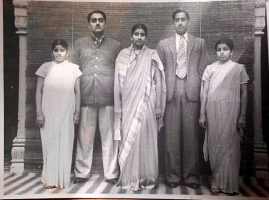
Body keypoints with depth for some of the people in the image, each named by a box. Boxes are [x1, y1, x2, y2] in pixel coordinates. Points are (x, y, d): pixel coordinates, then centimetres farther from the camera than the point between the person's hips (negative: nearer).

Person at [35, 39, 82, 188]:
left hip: (66, 113, 0)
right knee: (49, 144, 5)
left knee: (64, 145, 4)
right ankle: (50, 179, 16)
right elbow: (39, 92, 2)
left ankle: (62, 179, 16)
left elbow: (77, 92, 5)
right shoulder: (45, 67, 3)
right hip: (48, 113, 0)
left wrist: (77, 112, 0)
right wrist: (39, 113, -4)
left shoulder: (73, 68, 3)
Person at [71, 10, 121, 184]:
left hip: (109, 98, 0)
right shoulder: (79, 44, 13)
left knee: (109, 137, 3)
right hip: (86, 98, 1)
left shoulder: (115, 45, 12)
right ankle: (82, 173, 16)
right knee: (85, 137, 5)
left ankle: (111, 174, 12)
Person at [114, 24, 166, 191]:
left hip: (145, 105, -2)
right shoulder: (123, 55, 7)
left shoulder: (152, 56, 2)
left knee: (144, 140, 1)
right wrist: (118, 106, 3)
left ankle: (145, 177, 15)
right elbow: (118, 82, 6)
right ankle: (129, 177, 16)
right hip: (128, 105, 2)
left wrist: (158, 107, -2)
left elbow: (158, 83, 1)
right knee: (128, 140, 4)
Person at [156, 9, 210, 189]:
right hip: (171, 93, 1)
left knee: (191, 135, -1)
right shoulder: (163, 44, 15)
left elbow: (204, 69, 10)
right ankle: (173, 176, 9)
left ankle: (191, 176, 9)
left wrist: (201, 92, 1)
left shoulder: (200, 43, 14)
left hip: (192, 92, 0)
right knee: (172, 136, 0)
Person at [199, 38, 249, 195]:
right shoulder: (210, 68, 6)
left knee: (229, 145, 1)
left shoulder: (239, 68, 3)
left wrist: (242, 116, -1)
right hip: (213, 111, 2)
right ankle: (217, 180, 18)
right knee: (214, 146, 5)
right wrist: (202, 114, 2)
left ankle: (229, 183, 13)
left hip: (230, 111, -1)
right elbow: (204, 93, 6)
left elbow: (244, 94, 4)